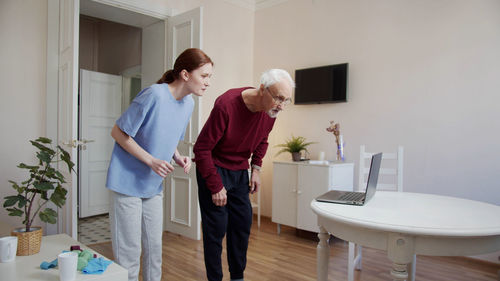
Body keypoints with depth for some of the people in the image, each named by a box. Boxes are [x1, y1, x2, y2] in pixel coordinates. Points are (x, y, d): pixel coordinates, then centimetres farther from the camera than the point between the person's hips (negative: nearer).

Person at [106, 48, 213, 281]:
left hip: (154, 185, 7)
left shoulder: (189, 103, 2)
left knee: (154, 247, 15)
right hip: (128, 182, -7)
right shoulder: (154, 94, -21)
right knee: (128, 251, 3)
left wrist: (178, 158, -4)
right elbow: (118, 132, -15)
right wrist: (151, 161, -21)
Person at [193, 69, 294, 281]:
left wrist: (256, 168, 4)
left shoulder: (271, 110, -8)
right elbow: (201, 149, -22)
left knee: (243, 224, 10)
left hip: (240, 172, 6)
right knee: (216, 227, -4)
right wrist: (215, 186, -20)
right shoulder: (226, 105, -28)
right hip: (213, 168, -6)